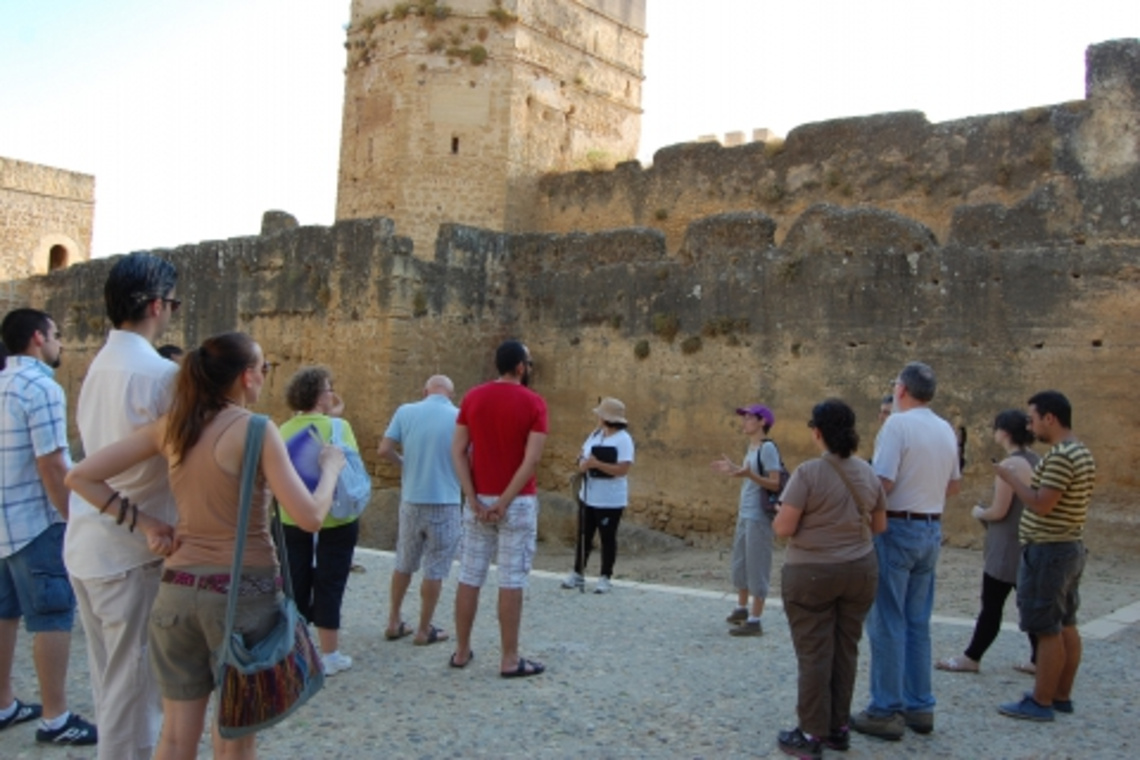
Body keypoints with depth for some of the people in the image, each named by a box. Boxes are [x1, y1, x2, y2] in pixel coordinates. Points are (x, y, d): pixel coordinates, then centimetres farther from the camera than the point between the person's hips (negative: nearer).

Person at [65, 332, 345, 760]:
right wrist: (330, 467, -1)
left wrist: (143, 523, 5)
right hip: (243, 590, -5)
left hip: (179, 588, 5)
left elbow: (80, 477, 4)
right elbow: (309, 518, -18)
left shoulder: (170, 428, 3)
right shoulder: (255, 429, -13)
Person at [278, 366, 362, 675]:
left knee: (296, 585, 13)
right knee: (329, 586, 5)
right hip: (334, 519, -4)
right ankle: (329, 655, 11)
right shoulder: (337, 427, -13)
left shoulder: (284, 430, -1)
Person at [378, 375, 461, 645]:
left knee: (404, 564, 19)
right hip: (445, 502, -3)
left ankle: (394, 623, 26)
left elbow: (384, 450, -6)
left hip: (411, 500, 3)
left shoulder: (405, 411, -3)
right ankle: (424, 630, 15)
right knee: (435, 570, 7)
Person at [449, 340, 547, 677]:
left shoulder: (472, 397, 4)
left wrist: (473, 499, -5)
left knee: (469, 577, 10)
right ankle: (509, 659, 6)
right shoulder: (533, 402, -8)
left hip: (479, 501, 4)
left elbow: (458, 451, -2)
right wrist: (504, 502, -12)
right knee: (511, 582, 0)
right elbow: (532, 460, -16)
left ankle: (462, 651, 19)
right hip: (517, 503, -4)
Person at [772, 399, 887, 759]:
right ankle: (839, 728, 24)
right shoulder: (868, 473, 2)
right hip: (860, 571, 6)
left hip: (812, 574, -5)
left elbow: (784, 528, -18)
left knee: (814, 654, 3)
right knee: (846, 649, 14)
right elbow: (879, 526, 10)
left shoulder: (808, 472, -17)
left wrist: (779, 516, 3)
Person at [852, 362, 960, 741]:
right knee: (918, 623, 14)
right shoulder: (946, 429, 9)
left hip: (897, 528, -7)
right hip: (931, 529, 7)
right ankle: (919, 707, 21)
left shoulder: (898, 424, -15)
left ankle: (886, 711, 4)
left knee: (887, 623, 0)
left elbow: (883, 483, -21)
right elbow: (954, 484, 18)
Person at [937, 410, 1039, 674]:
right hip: (1030, 546, 8)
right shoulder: (1037, 461, 8)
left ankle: (972, 658, 8)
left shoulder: (1010, 465, -17)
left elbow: (999, 511, -17)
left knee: (991, 605, 0)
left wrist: (978, 512, 3)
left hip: (1007, 547, -8)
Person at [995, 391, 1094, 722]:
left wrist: (1010, 477, -13)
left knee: (1047, 630, -4)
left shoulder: (1060, 456, -21)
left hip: (1048, 551, -10)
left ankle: (1041, 702, 3)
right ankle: (1062, 695, 23)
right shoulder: (1082, 452, 12)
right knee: (1066, 626, 14)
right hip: (1070, 546, 10)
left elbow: (1041, 505, -24)